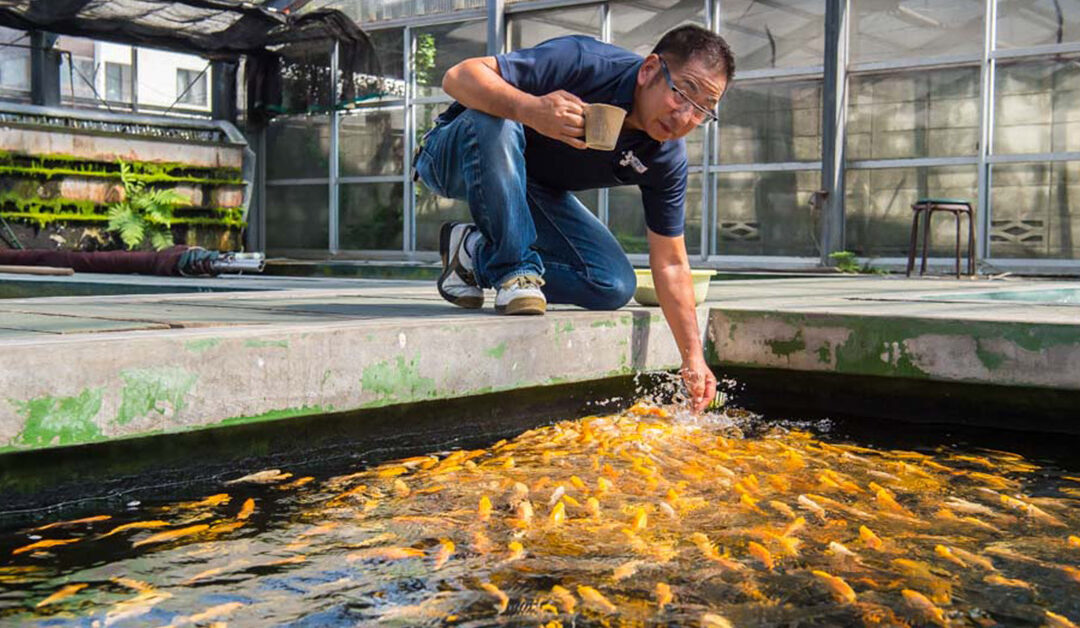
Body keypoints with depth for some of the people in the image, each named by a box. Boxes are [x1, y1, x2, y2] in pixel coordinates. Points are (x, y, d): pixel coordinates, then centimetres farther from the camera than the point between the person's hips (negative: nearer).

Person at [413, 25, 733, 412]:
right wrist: (529, 108, -54)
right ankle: (514, 269, -23)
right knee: (494, 122, -39)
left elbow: (671, 264, -7)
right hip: (456, 160, -5)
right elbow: (459, 77, -35)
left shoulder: (667, 159, -15)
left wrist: (693, 358, -12)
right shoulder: (582, 62, -31)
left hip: (532, 189, 5)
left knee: (615, 287, -12)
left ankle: (477, 254, 3)